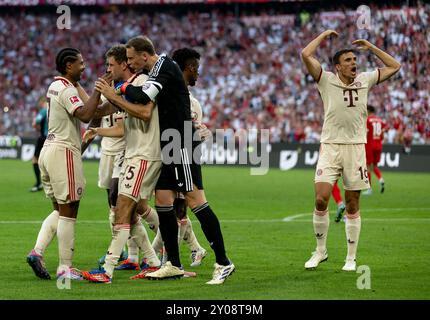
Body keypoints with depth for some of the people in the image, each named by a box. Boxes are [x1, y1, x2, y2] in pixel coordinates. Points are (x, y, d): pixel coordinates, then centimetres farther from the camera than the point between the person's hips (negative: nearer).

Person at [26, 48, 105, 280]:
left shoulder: (56, 85, 16)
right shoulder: (67, 90, -13)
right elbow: (85, 114, -28)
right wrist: (99, 90, -24)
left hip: (49, 149, 9)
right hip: (64, 151, -9)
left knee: (59, 210, 16)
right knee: (68, 212, -3)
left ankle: (37, 251, 1)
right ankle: (65, 268, -1)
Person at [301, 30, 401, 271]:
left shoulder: (365, 80, 10)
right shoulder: (327, 80, 2)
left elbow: (394, 66, 17)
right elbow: (306, 55, -9)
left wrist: (370, 47, 14)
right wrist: (324, 35, 3)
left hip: (356, 147, 2)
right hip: (330, 146, -2)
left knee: (353, 206, 4)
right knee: (321, 199, -13)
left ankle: (351, 258, 11)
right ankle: (321, 251, 4)